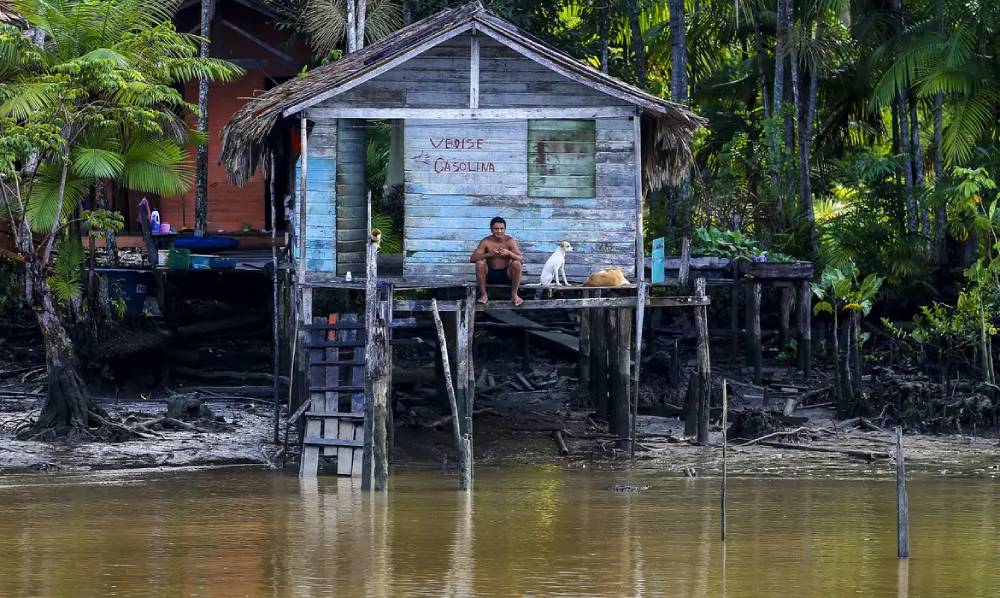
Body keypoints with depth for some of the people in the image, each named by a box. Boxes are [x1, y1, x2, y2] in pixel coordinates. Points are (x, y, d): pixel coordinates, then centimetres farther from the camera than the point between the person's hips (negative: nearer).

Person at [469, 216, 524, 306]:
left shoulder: (510, 241, -9)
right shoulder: (486, 242, -9)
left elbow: (522, 260, -16)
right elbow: (472, 258, -19)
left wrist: (509, 253, -36)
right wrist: (488, 254, -35)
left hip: (506, 275, 0)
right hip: (490, 274, 0)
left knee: (517, 263, -26)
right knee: (480, 263, -26)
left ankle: (514, 295, -11)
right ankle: (483, 295, -13)